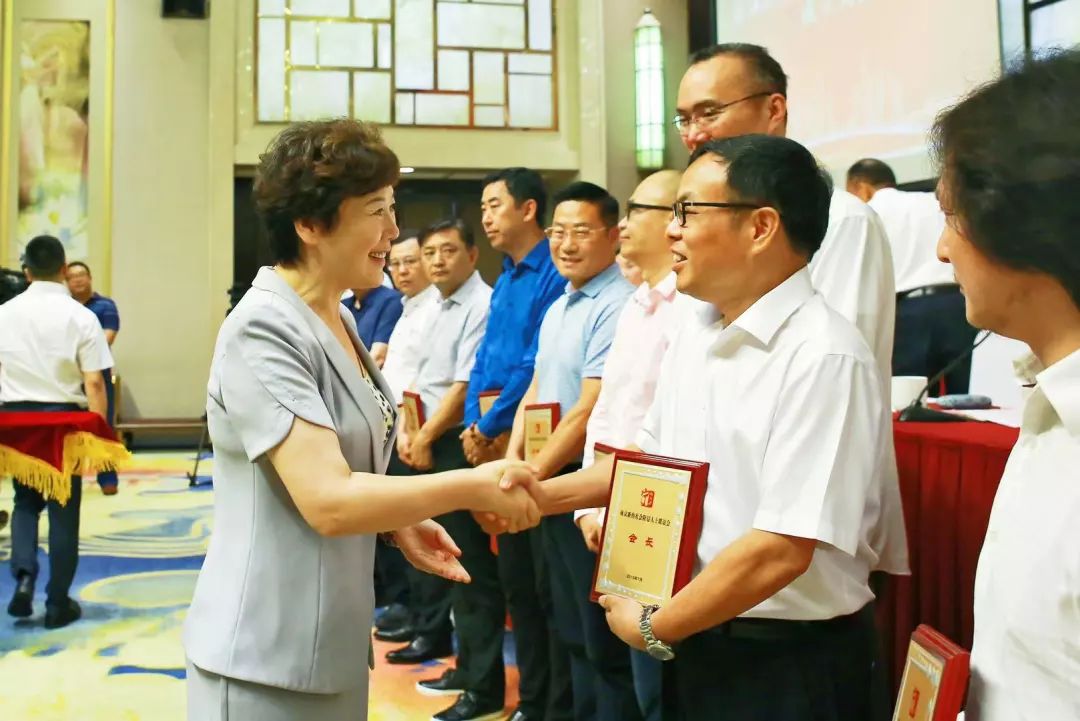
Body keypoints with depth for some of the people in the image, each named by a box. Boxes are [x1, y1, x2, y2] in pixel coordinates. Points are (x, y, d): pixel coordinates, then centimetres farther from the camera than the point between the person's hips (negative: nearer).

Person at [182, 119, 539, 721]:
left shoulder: (339, 319, 8)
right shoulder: (263, 331, -20)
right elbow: (328, 500, -27)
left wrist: (399, 523, 3)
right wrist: (474, 486, -20)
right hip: (268, 655, -8)